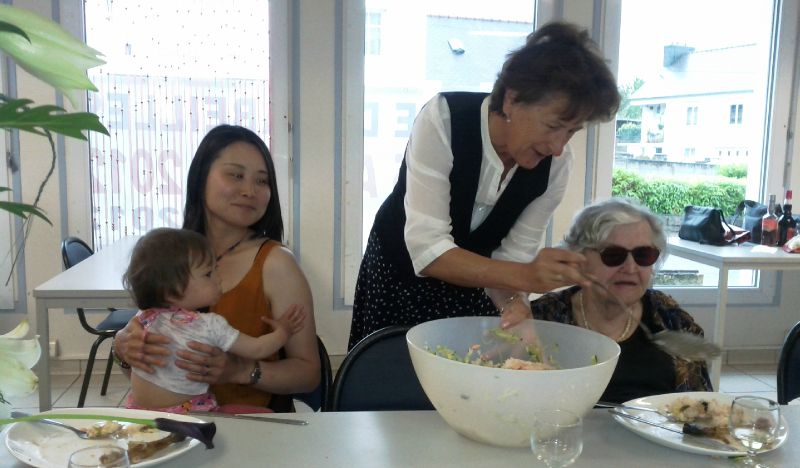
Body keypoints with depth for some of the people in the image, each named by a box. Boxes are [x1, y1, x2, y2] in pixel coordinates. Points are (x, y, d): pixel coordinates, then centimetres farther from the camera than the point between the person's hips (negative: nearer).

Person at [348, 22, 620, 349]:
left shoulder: (555, 163, -18)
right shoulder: (443, 119, -29)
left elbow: (514, 255, -14)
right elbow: (426, 249, -34)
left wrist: (513, 303, -35)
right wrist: (525, 277, -45)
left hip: (472, 280, 3)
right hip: (400, 266, -2)